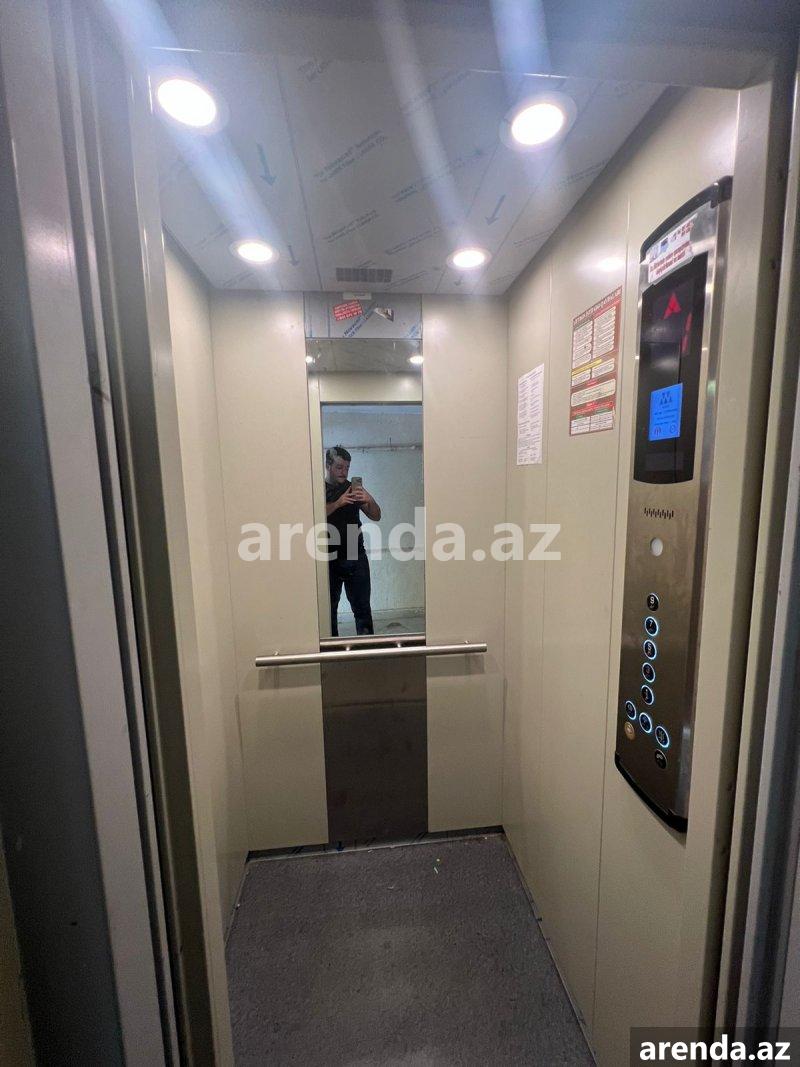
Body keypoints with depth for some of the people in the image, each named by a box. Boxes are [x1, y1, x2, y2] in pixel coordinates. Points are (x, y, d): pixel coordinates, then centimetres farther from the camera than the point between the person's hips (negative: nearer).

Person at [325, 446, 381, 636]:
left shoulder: (353, 488, 9)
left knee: (362, 607, 3)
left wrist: (370, 500, -16)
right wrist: (339, 503, -28)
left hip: (356, 558, 1)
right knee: (329, 608, 8)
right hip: (329, 559, -1)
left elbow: (376, 516, 4)